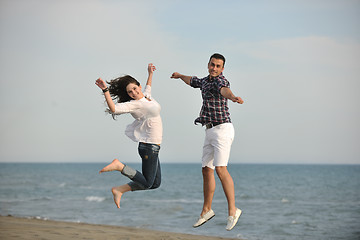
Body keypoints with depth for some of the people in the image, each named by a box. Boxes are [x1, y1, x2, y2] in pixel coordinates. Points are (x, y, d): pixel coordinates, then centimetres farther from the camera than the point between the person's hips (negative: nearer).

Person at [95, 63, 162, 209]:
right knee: (147, 183, -6)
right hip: (149, 146, -8)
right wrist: (106, 91, -36)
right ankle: (119, 165, -1)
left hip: (153, 147, 8)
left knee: (155, 184, 11)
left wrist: (150, 73, 39)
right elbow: (113, 108, -28)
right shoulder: (134, 104, -13)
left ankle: (119, 190, 10)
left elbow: (148, 87, 37)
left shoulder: (146, 96, 11)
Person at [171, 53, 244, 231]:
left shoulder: (220, 80, -11)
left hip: (222, 129, -9)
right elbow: (193, 81, 41)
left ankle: (232, 211, -17)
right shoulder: (206, 80, 16)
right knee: (206, 171, 12)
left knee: (220, 169, -20)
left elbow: (224, 89, -37)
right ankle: (206, 210, 24)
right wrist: (180, 76, 60)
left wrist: (232, 97, -59)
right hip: (210, 132, 9)